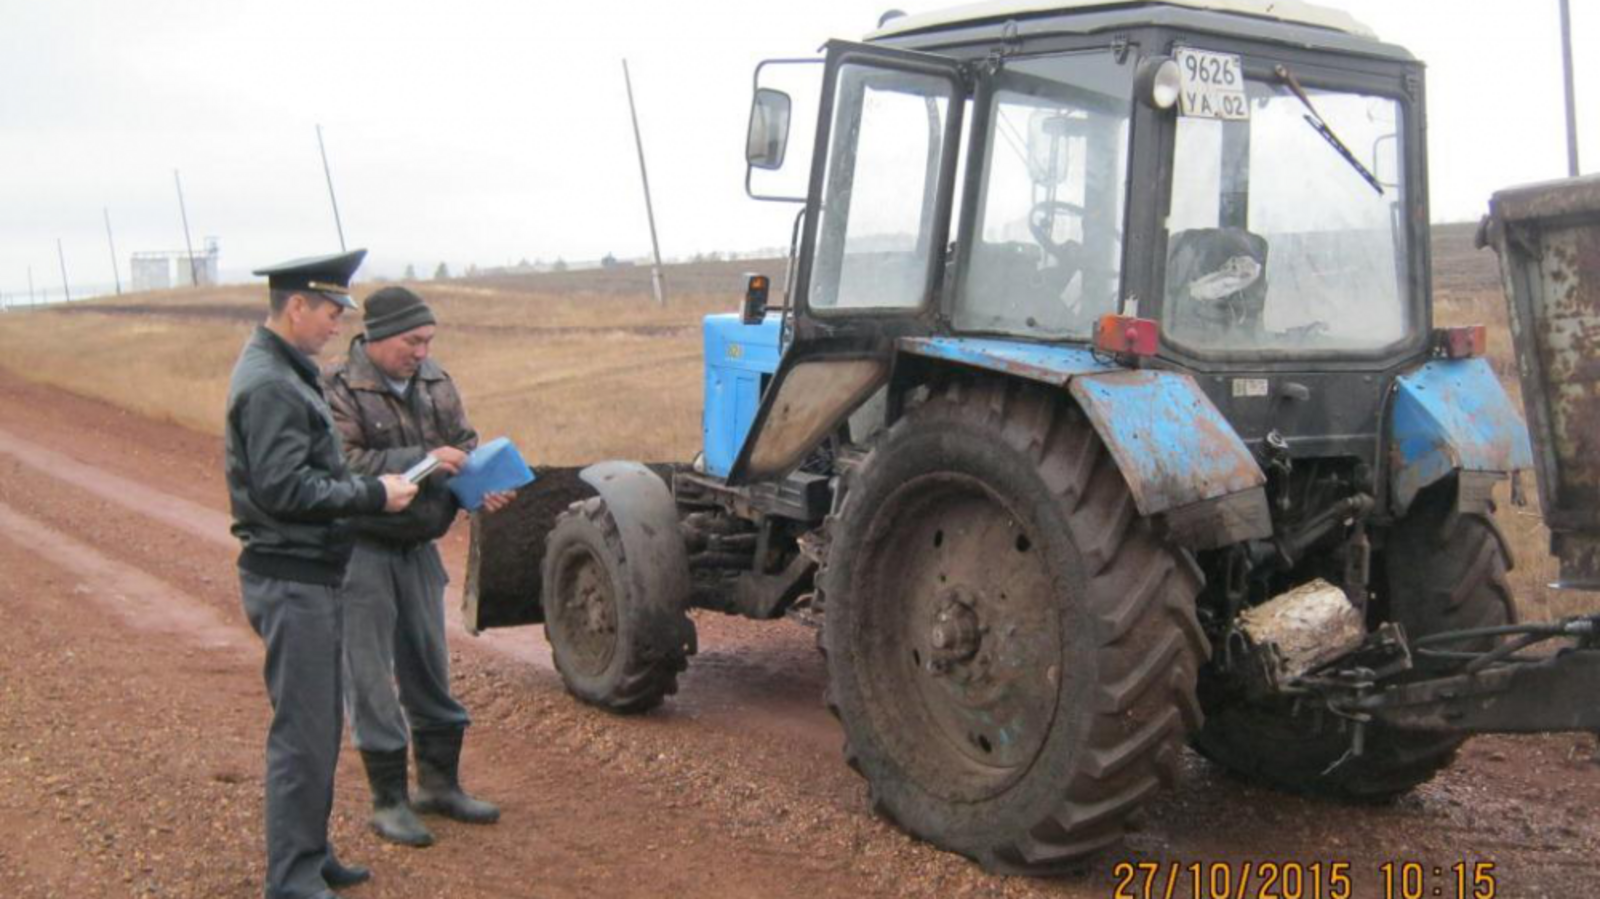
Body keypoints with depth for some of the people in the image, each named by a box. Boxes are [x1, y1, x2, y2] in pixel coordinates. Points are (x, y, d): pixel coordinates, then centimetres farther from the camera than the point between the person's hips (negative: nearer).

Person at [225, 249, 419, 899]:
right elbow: (283, 490, -25)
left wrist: (365, 486, 10)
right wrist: (373, 494, -17)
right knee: (302, 733, -3)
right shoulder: (269, 385, -19)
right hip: (290, 581, -10)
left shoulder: (287, 372, 14)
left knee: (318, 724, 18)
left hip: (309, 576, 10)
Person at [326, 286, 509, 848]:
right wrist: (421, 460, -30)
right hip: (360, 549, -7)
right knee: (370, 678, 1)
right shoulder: (340, 391, -16)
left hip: (418, 546, 7)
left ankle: (439, 784, 30)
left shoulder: (435, 382, 4)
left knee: (430, 668, 16)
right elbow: (344, 465, -26)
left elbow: (464, 442, 8)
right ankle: (388, 801, 13)